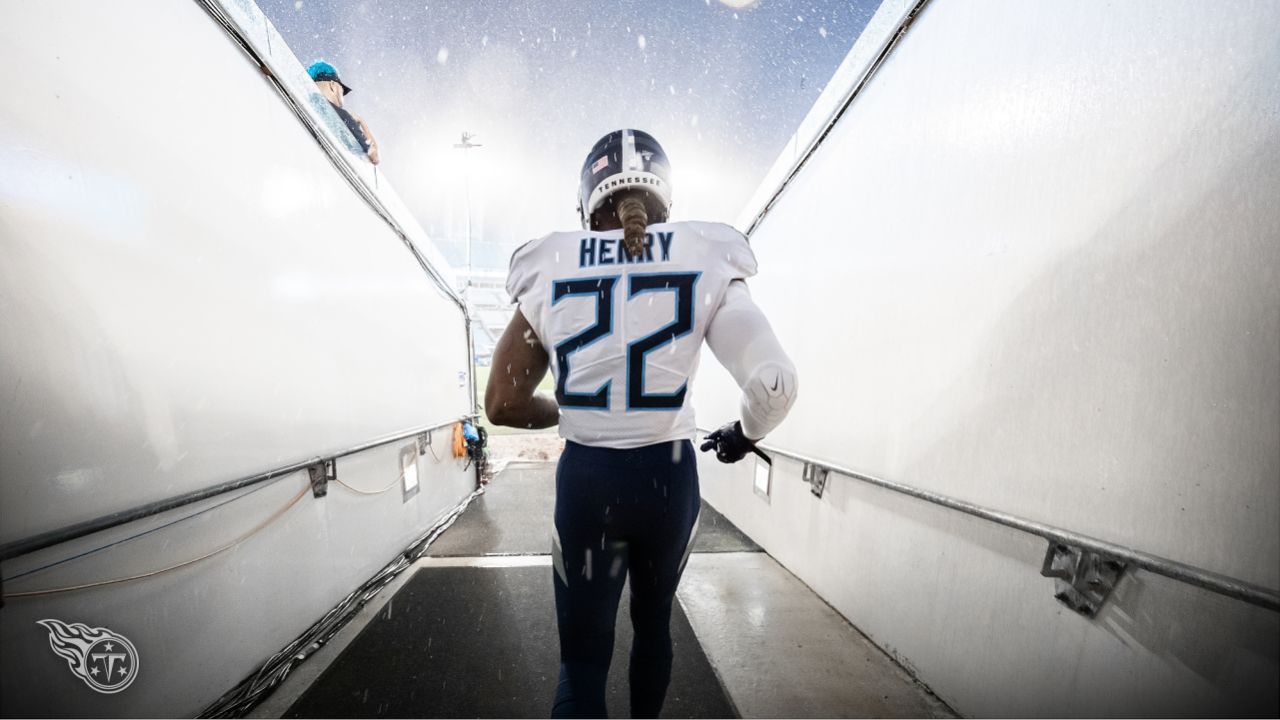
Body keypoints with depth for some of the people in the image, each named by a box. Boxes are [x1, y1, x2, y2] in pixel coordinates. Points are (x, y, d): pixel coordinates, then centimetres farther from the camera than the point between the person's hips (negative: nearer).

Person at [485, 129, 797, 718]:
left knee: (582, 654, 19)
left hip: (585, 477, 0)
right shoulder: (702, 263, -6)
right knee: (653, 621, 28)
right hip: (669, 474, 1)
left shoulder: (550, 272, -4)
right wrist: (744, 433, 6)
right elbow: (775, 382, -14)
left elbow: (504, 405, -2)